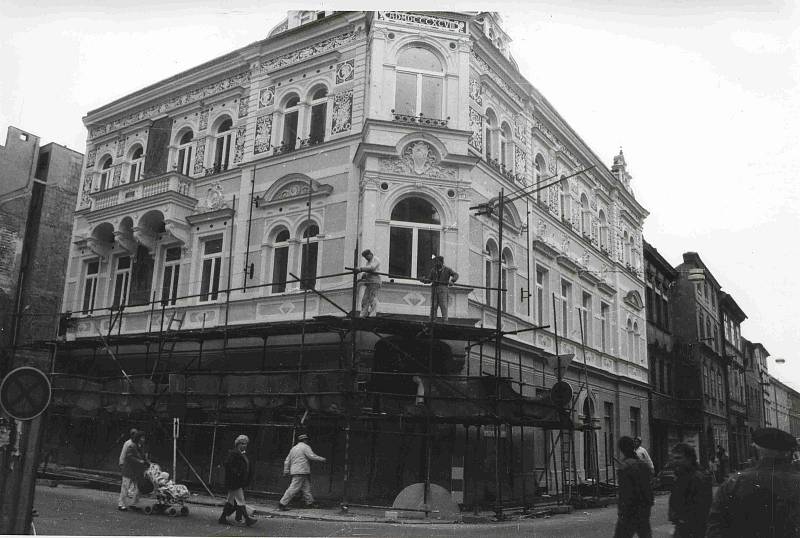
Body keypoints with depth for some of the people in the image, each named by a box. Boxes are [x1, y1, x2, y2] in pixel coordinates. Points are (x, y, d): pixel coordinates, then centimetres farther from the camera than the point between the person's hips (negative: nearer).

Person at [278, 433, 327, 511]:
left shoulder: (293, 448, 20)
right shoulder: (305, 447, -4)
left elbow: (287, 461, 17)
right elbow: (312, 456, -15)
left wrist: (286, 472, 17)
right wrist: (322, 459, -3)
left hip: (295, 471, 9)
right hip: (301, 472, -9)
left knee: (306, 488, 11)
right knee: (293, 488, -10)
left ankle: (310, 503, 13)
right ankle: (282, 503, -12)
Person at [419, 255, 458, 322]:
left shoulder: (447, 269, 2)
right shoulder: (433, 270, 12)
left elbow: (456, 275, -7)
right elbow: (429, 279, 10)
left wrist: (452, 281, -26)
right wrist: (424, 280, -11)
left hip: (443, 289, -3)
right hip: (434, 289, 3)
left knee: (443, 306, -10)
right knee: (433, 305, 0)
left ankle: (445, 321, -12)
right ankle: (432, 320, 1)